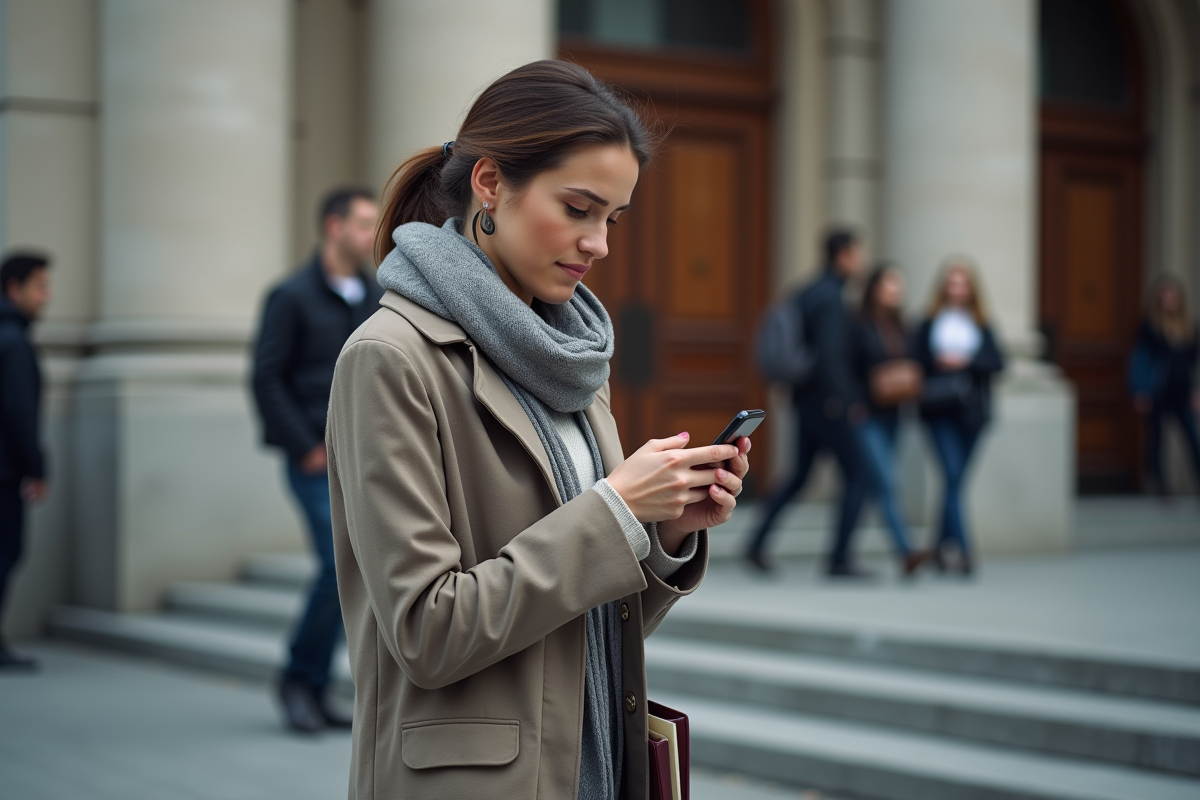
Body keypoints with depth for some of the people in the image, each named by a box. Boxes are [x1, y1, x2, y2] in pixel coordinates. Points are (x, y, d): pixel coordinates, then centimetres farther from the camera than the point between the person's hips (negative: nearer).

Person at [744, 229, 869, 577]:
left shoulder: (808, 293, 11)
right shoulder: (831, 299, -18)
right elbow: (829, 355, -27)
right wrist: (848, 400, -23)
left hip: (805, 401, 9)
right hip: (828, 404, -9)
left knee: (798, 477, 17)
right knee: (856, 478, -1)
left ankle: (757, 541, 12)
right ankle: (839, 559, 0)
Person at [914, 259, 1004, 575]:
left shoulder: (981, 326, 8)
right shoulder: (929, 324, 2)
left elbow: (997, 362, -2)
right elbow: (918, 363, -1)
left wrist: (966, 361, -16)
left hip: (971, 413, 3)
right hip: (940, 412, -3)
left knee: (955, 480, 9)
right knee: (953, 477, -13)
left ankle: (940, 543, 26)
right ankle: (964, 550, -16)